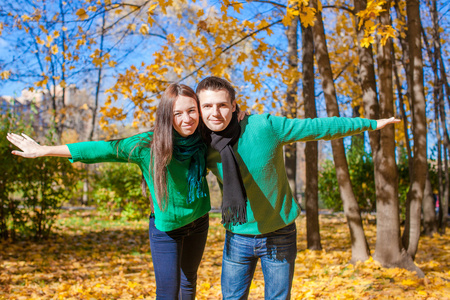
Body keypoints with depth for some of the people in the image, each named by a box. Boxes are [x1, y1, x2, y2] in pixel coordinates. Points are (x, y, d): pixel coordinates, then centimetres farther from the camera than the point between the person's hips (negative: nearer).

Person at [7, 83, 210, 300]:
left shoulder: (201, 140, -14)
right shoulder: (147, 145, -25)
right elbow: (101, 149, -18)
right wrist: (42, 150, -14)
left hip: (198, 223, 4)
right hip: (166, 228, -4)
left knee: (188, 281, 24)